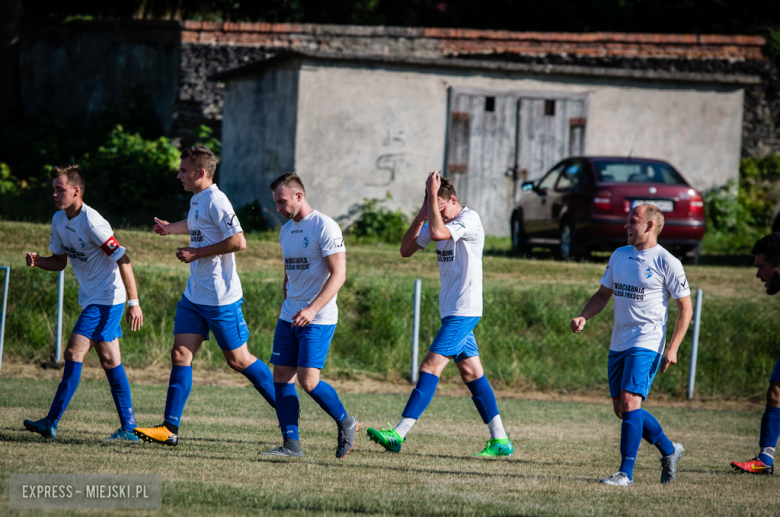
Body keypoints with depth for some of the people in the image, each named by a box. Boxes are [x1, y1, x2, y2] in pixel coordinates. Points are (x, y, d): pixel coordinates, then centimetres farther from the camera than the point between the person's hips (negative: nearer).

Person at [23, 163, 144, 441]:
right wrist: (38, 261, -8)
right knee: (110, 360, 9)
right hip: (91, 299, 9)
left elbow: (123, 259, -20)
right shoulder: (59, 220, 5)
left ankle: (52, 421, -13)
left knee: (74, 353, -13)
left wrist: (134, 302, -22)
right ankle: (128, 427, 12)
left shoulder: (91, 223, -21)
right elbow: (60, 261, 14)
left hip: (106, 298, -9)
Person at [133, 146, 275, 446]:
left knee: (237, 360, 1)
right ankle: (169, 429, -3)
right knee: (180, 354, -1)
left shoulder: (216, 201, -17)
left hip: (221, 298, -9)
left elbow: (238, 242, -25)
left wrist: (197, 253, -20)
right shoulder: (196, 200, 13)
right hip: (194, 295, 9)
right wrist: (171, 228, 26)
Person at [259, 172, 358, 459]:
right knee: (281, 376, -1)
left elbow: (338, 274, -17)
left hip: (318, 318, -8)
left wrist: (312, 309, -25)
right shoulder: (286, 231, 14)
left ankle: (347, 423, 9)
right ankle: (291, 443, 2)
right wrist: (287, 308, 17)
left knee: (308, 380, -14)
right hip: (289, 317, 8)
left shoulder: (325, 227, -11)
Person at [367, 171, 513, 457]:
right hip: (452, 311, 10)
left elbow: (438, 233, -31)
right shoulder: (439, 221, 12)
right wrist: (421, 215, -3)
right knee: (471, 373, 8)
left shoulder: (470, 219, -13)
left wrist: (432, 196, -22)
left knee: (431, 367, -14)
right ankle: (500, 440, 10)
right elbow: (406, 249, 9)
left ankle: (399, 434, -18)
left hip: (463, 310, -10)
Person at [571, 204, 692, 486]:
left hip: (647, 343, -8)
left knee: (630, 402, -18)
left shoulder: (667, 263, -8)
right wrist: (583, 317, 0)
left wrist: (672, 349, -13)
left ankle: (626, 473, -16)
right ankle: (669, 450, 29)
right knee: (622, 409, 10)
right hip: (619, 343, 8)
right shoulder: (620, 255, 11)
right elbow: (603, 295, 19)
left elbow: (685, 308, -5)